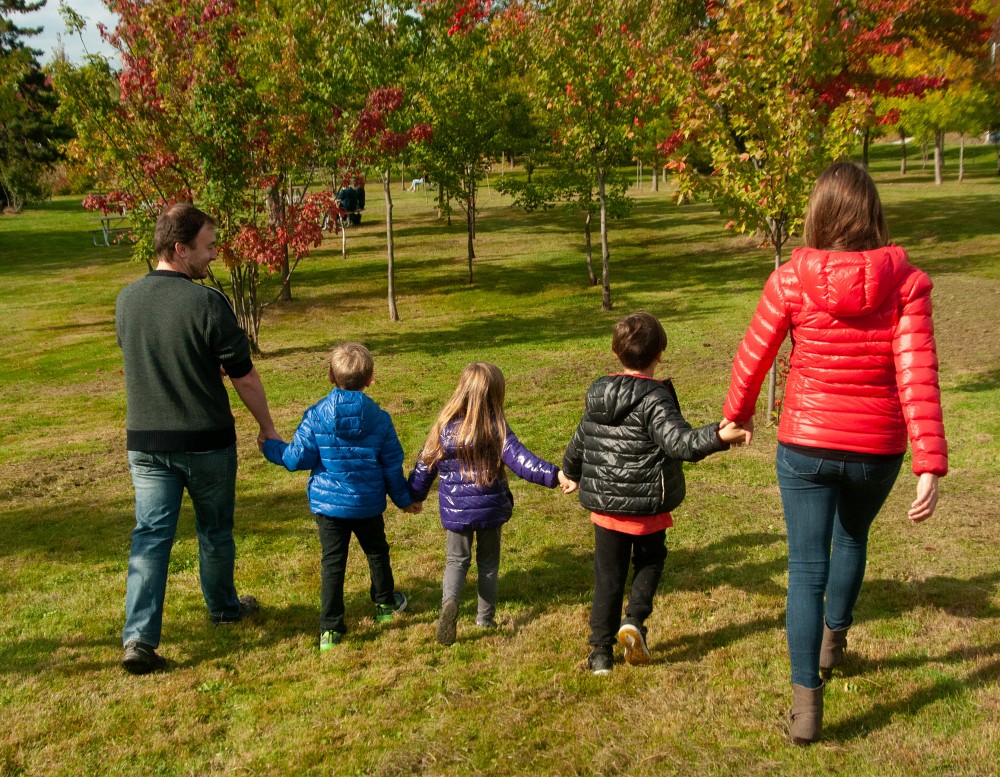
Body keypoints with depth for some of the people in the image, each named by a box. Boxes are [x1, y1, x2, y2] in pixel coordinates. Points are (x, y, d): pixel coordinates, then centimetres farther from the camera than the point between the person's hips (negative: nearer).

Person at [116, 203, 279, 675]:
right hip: (206, 441, -3)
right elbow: (243, 375, -12)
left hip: (146, 442, 4)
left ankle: (139, 637, -4)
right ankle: (223, 607, 37)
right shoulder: (207, 304, -18)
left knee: (150, 535, 5)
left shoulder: (126, 301, 0)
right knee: (214, 529, 17)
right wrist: (267, 426, 3)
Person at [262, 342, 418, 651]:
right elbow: (392, 465, -2)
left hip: (327, 502, -1)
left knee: (333, 562, 5)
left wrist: (270, 448, 9)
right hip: (368, 504, 1)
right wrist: (403, 499, 13)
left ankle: (330, 628, 3)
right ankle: (385, 604, 41)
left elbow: (298, 457, -11)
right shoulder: (379, 418, -8)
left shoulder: (316, 416, -12)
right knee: (377, 552, 23)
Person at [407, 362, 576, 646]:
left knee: (457, 560, 14)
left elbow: (425, 466, 2)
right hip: (490, 509, -1)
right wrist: (555, 475, -31)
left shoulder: (445, 428, -8)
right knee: (488, 562, 19)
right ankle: (486, 617, 26)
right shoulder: (497, 430, -14)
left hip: (455, 511, 1)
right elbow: (521, 460, -26)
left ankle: (449, 602, -13)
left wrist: (413, 497, 16)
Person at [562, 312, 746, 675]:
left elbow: (578, 445, 17)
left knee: (608, 578, 13)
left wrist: (571, 474, 36)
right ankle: (634, 620, 2)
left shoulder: (598, 396, 4)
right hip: (648, 508, -4)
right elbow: (680, 441, -31)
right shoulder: (654, 399, -17)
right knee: (649, 562, 22)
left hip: (604, 507, 4)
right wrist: (718, 436, -44)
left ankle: (601, 652, 16)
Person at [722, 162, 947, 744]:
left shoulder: (792, 280, -10)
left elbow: (754, 357, 0)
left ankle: (807, 701, 4)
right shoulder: (906, 281, -10)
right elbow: (917, 376, -16)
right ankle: (833, 641, 49)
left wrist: (738, 412, 19)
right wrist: (931, 466, -15)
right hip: (876, 450, 2)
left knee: (807, 569, 8)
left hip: (806, 446, -1)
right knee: (852, 538, 29)